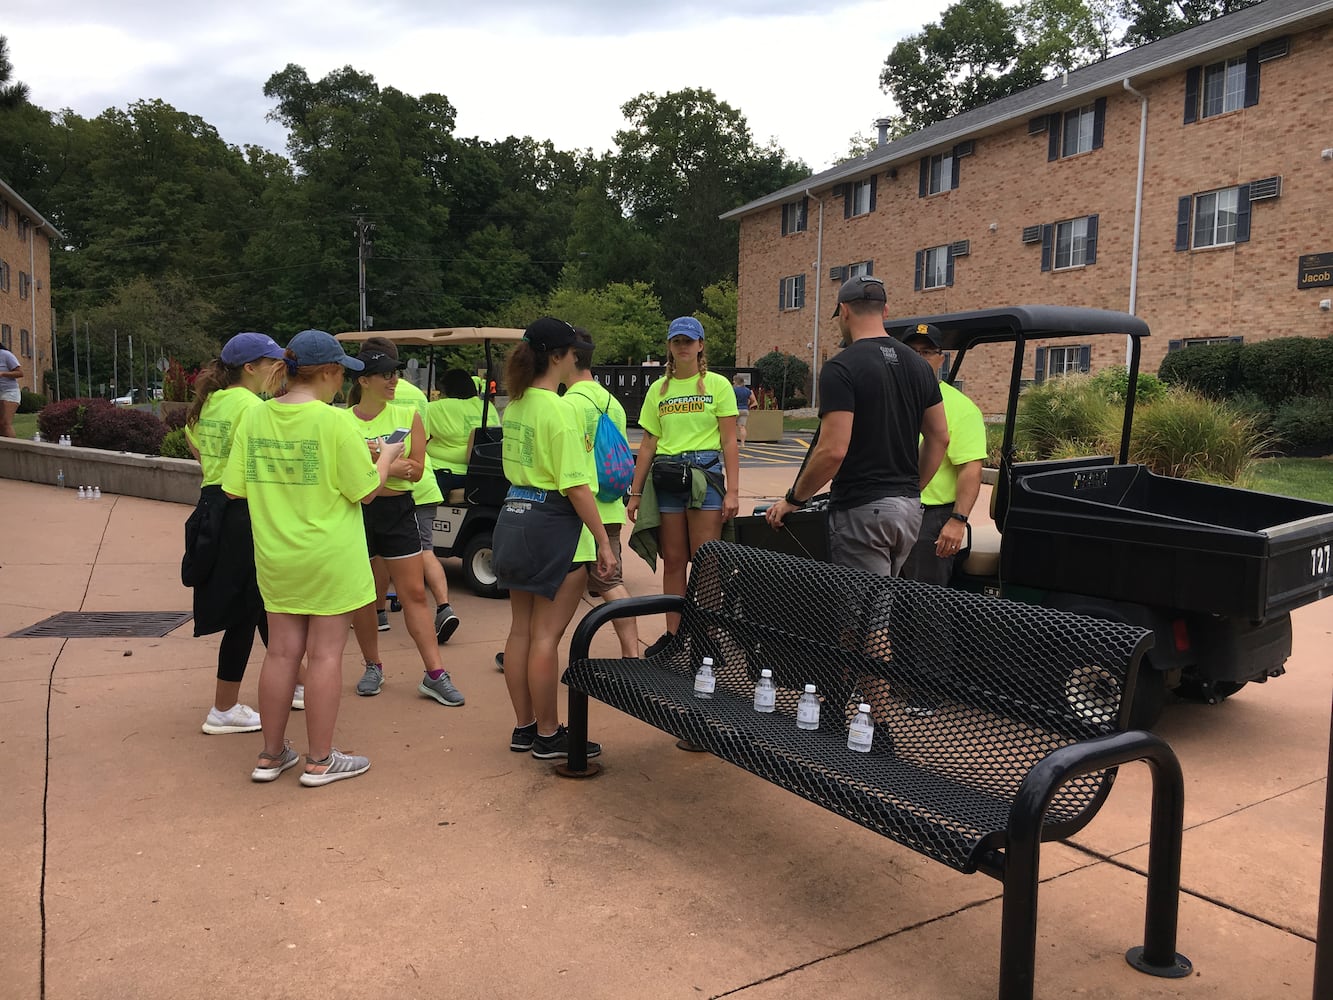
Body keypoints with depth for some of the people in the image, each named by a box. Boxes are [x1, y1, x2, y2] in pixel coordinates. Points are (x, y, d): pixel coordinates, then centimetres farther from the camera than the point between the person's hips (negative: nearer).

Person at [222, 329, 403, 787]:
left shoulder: (254, 418, 1)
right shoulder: (334, 422, -16)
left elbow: (235, 488, 5)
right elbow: (365, 491, -10)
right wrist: (386, 457, 7)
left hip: (276, 558, 5)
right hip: (329, 559, -5)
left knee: (281, 653, 14)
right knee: (325, 654, 4)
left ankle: (271, 754, 25)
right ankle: (320, 760, 14)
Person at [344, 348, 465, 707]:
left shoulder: (407, 416, 3)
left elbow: (416, 469, -5)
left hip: (398, 510, 1)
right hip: (356, 512, 0)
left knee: (414, 594, 1)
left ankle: (434, 674, 4)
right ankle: (372, 667, 27)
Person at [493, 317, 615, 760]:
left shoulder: (514, 405, 10)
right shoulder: (560, 410, -16)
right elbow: (576, 488, -19)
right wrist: (604, 543, -15)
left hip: (514, 518, 9)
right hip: (553, 526, -9)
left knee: (521, 629, 14)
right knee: (546, 635, 0)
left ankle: (523, 727, 26)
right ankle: (547, 736, 12)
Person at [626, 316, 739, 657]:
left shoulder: (717, 385, 1)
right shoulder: (658, 389, 11)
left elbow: (729, 442, -2)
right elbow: (648, 444, 12)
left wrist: (732, 491, -9)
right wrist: (635, 493, 9)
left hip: (706, 473, -3)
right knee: (673, 561, 8)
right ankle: (672, 633, 16)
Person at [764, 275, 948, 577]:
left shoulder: (841, 368, -14)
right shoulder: (918, 365, 10)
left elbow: (832, 450, -20)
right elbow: (939, 438, 13)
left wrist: (793, 499, -7)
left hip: (862, 509, -8)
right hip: (909, 507, 8)